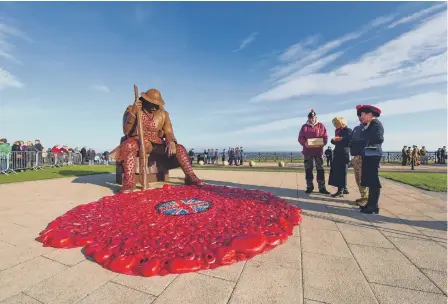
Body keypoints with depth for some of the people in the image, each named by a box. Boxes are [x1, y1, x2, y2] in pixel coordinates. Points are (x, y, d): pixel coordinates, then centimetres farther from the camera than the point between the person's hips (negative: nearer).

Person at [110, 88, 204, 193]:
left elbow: (168, 132, -1)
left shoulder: (163, 114, 4)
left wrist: (171, 142, -25)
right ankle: (128, 183, -40)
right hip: (138, 142, -3)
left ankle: (190, 177, -13)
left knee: (179, 148, -17)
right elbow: (126, 131, -12)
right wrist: (133, 112, -26)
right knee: (130, 145, -38)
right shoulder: (131, 110, -2)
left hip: (157, 144, 3)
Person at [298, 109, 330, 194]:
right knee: (308, 170, 5)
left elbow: (325, 137, 3)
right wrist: (304, 143, -18)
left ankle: (322, 188, 7)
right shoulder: (304, 126, 6)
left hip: (318, 151, -1)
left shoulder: (321, 126, 5)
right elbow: (300, 138, 2)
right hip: (307, 151, 1)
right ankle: (309, 187, 16)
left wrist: (322, 143, -17)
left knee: (320, 170, 0)